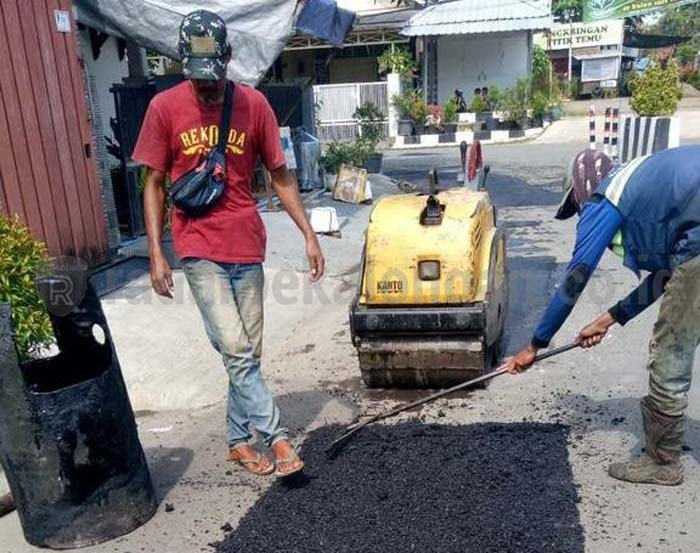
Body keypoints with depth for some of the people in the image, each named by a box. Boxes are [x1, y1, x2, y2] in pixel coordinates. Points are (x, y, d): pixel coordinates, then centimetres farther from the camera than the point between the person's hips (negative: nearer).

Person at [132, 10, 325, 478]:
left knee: (248, 352, 9)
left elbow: (280, 176, 6)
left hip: (247, 245, 2)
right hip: (200, 249, -2)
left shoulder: (254, 104, 0)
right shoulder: (165, 108, -3)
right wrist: (156, 254, -4)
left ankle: (240, 439, 26)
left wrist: (309, 235, 2)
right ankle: (277, 436, 5)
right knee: (236, 350, -9)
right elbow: (154, 184, 2)